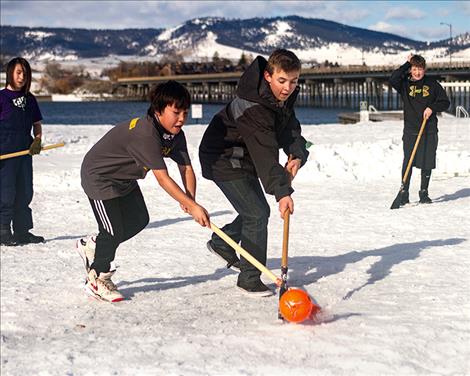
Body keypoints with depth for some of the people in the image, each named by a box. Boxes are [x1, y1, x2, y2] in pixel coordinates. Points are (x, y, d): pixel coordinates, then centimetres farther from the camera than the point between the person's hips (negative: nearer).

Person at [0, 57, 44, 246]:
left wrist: (37, 141, 0)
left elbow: (37, 124, 18)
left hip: (25, 152, 6)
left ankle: (22, 231, 20)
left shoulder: (29, 99, 12)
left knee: (25, 193, 10)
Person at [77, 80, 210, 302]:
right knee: (114, 230, -7)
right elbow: (162, 178, -39)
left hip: (125, 178, 9)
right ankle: (97, 280, 16)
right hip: (99, 176, -9)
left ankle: (91, 246, 34)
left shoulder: (176, 135, -8)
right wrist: (193, 206, -40)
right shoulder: (144, 133, -36)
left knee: (139, 220, 13)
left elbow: (186, 168, -11)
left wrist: (190, 198, -30)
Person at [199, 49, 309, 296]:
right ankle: (249, 278, -2)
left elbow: (291, 130, -3)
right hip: (223, 159, -9)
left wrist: (297, 155, -24)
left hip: (243, 159, 9)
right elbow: (266, 155, -42)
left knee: (258, 210, 20)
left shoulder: (283, 97, -6)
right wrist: (282, 192, -48)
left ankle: (221, 244, 42)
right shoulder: (253, 108, -35)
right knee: (256, 213, -13)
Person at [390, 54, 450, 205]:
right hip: (410, 130, -1)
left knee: (427, 163, 3)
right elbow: (393, 79, -16)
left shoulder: (432, 84, 5)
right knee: (408, 162, -7)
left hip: (429, 130, 1)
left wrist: (432, 108, -10)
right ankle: (404, 193, 2)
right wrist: (407, 64, -11)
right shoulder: (405, 84, 4)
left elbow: (445, 102, 9)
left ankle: (424, 194, 15)